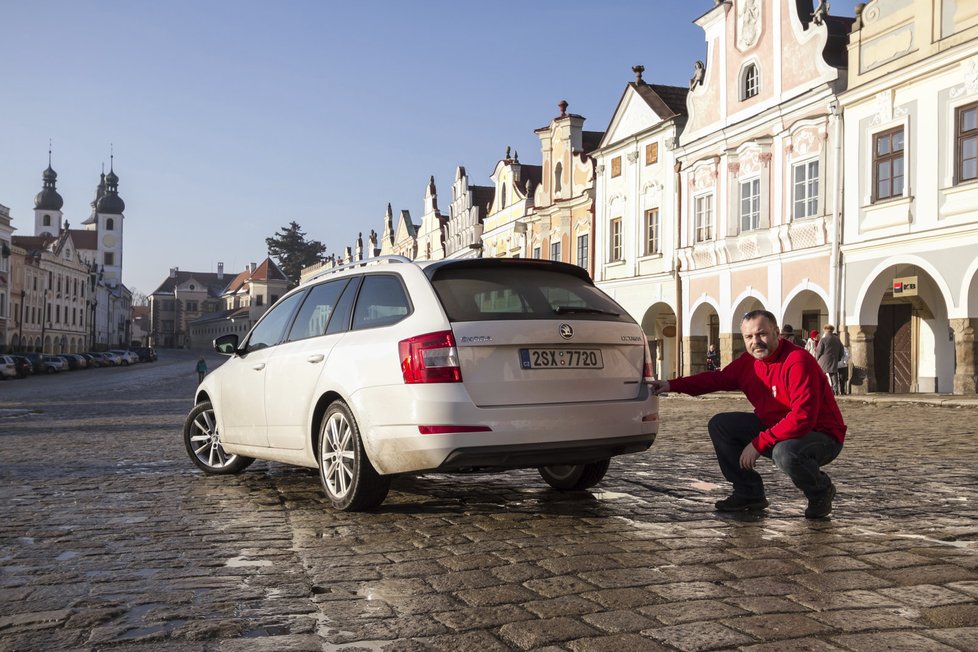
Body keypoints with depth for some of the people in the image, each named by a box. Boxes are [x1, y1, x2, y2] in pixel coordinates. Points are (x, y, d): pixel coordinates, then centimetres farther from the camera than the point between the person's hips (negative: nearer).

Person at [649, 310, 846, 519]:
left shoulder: (797, 361, -27)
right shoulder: (748, 361, -1)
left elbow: (802, 417, -33)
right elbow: (718, 378, 11)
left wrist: (759, 443, -30)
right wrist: (672, 385, 2)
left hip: (822, 436, -8)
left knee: (785, 453, -41)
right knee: (719, 424, 0)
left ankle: (821, 491, -4)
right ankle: (749, 494, 9)